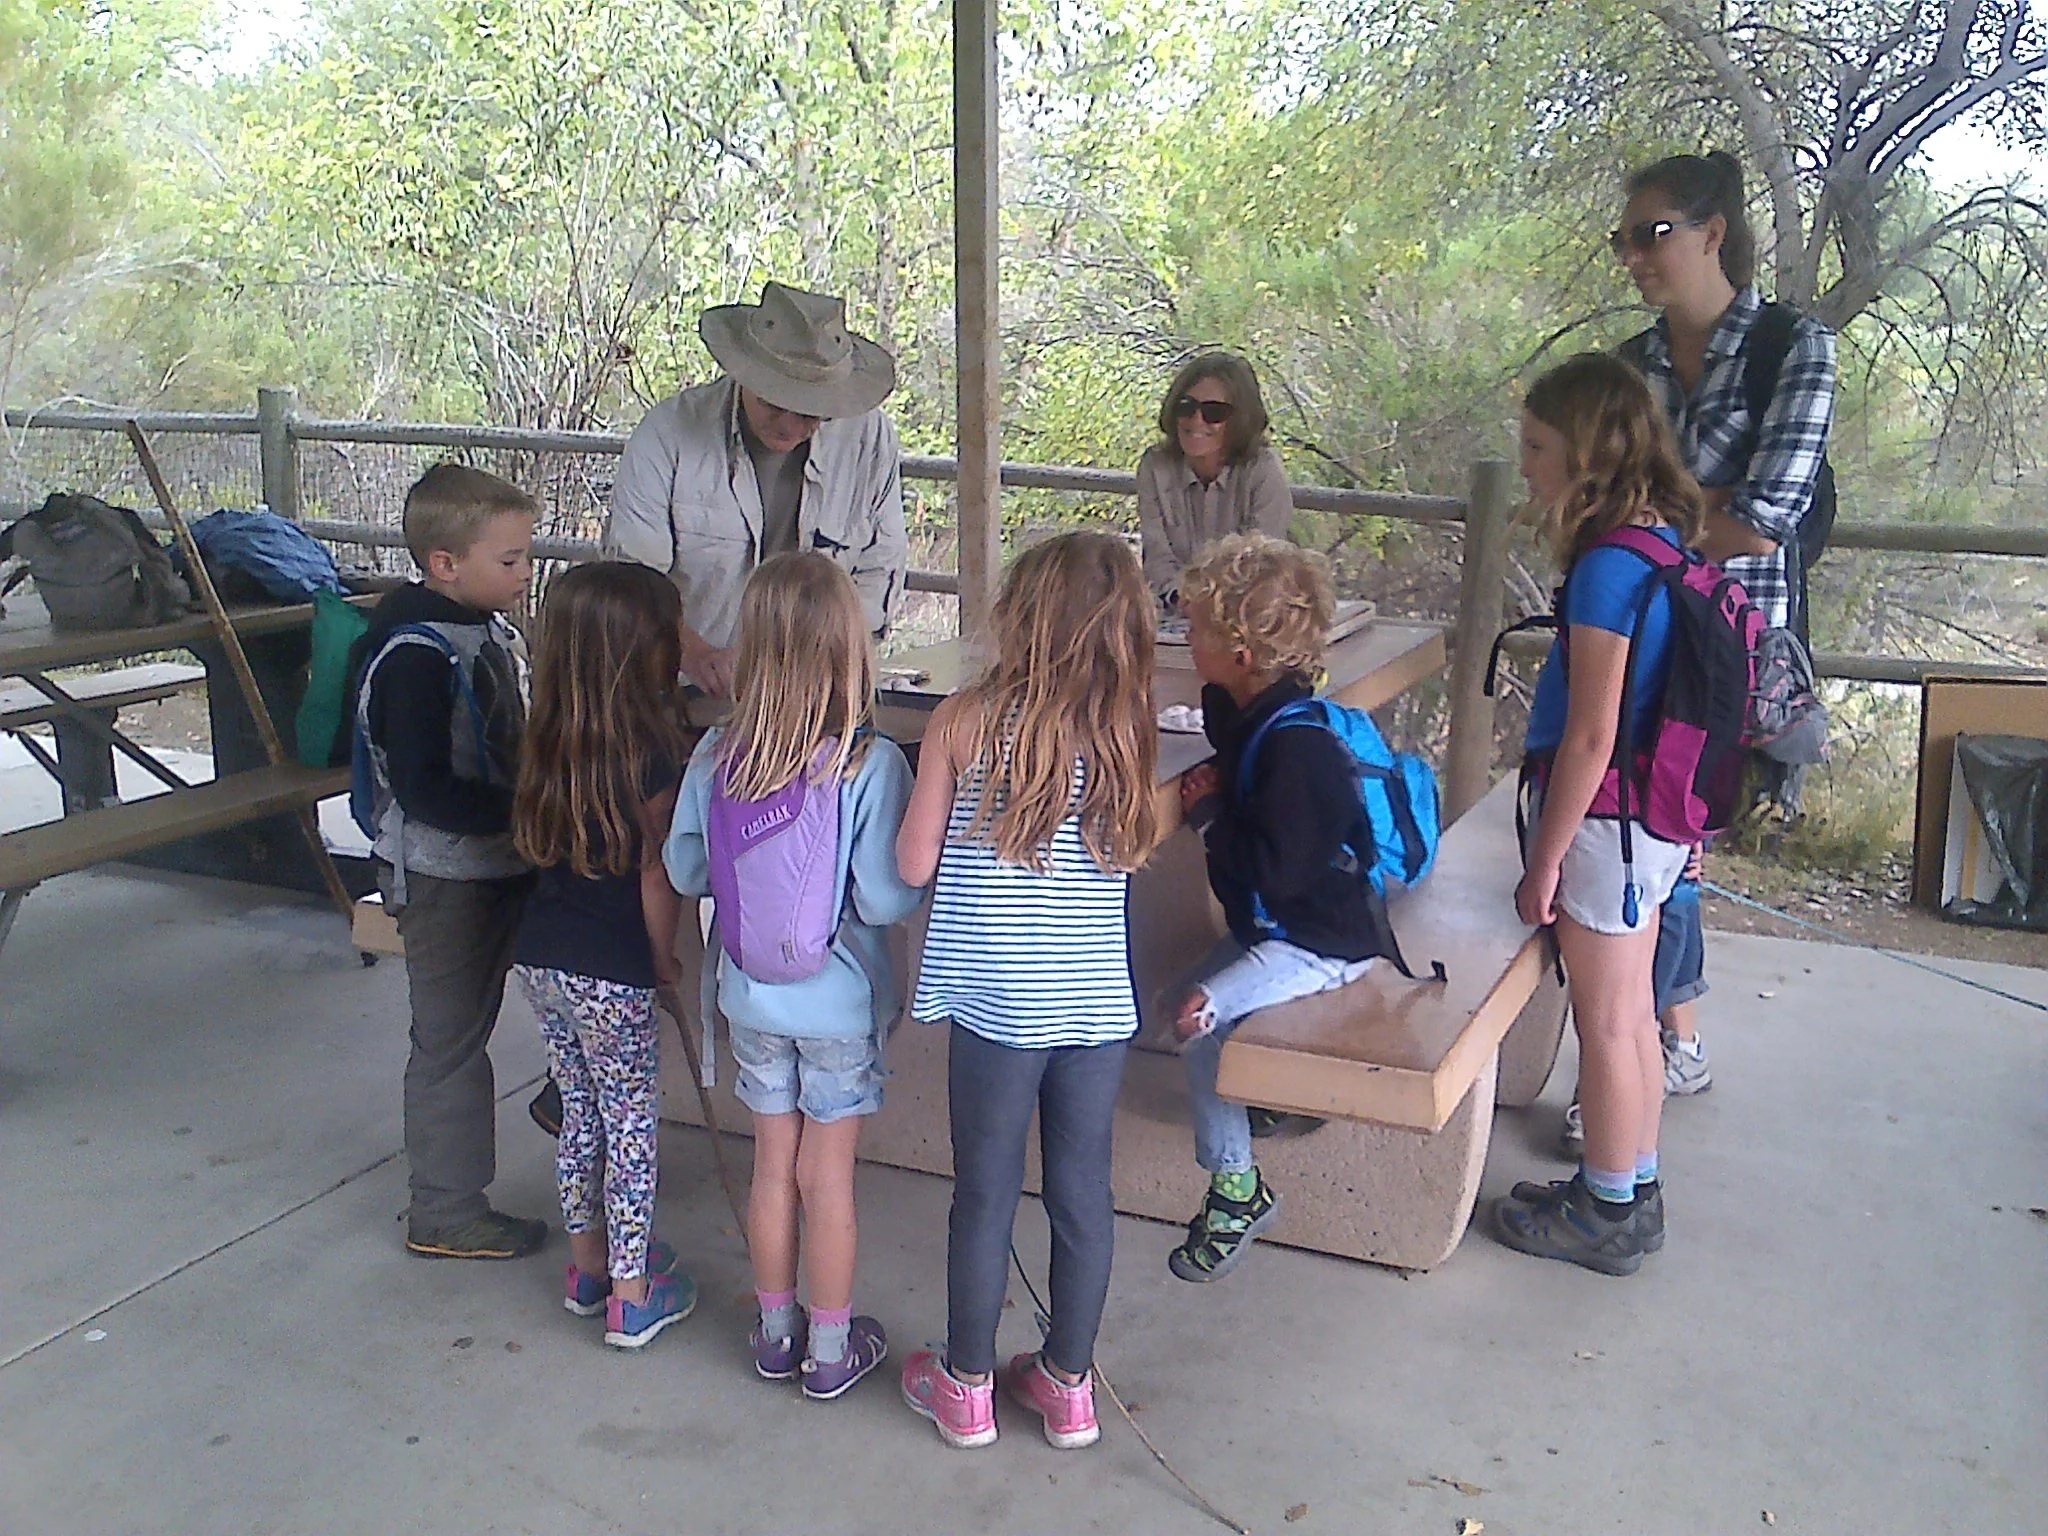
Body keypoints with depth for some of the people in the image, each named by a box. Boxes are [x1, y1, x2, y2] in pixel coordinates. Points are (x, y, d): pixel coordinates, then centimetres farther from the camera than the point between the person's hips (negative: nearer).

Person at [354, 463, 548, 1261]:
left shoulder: (488, 628, 6)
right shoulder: (416, 653, -23)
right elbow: (422, 789, -28)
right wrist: (524, 814, -28)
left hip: (499, 865, 8)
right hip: (446, 876, -8)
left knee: (468, 1025, 20)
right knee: (451, 1040, 4)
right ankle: (445, 1213, 18)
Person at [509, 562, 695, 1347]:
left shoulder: (552, 740, 1)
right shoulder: (647, 751, -18)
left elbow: (537, 846, 7)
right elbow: (655, 872, -14)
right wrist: (664, 957, -2)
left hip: (541, 959, 6)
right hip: (611, 973, -6)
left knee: (582, 1112, 20)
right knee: (632, 1126, 8)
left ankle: (588, 1266, 35)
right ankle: (633, 1295, 18)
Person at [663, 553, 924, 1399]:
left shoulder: (716, 757, -11)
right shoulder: (870, 765, -22)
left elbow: (684, 870, 0)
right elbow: (887, 899, -21)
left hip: (751, 997, 3)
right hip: (840, 1003, -3)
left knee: (772, 1166, 18)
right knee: (827, 1177, 11)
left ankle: (776, 1332, 34)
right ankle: (831, 1350, 27)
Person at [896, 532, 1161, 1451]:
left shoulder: (964, 722, -10)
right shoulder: (1124, 732, -4)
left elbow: (914, 865, -5)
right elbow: (1134, 854, 9)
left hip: (998, 1003, -2)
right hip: (1096, 1003, 2)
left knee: (985, 1193, 12)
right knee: (1083, 1194, 14)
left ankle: (966, 1387, 29)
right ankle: (1069, 1385, 30)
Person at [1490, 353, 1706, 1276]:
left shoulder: (1608, 564, -22)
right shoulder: (1667, 538, 6)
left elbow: (1590, 736, -22)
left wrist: (1545, 858, -14)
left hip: (1607, 818, -9)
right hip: (1658, 814, 9)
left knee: (1606, 1024, 5)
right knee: (1629, 1013, 19)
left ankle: (1606, 1217, 21)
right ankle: (1632, 1190, 34)